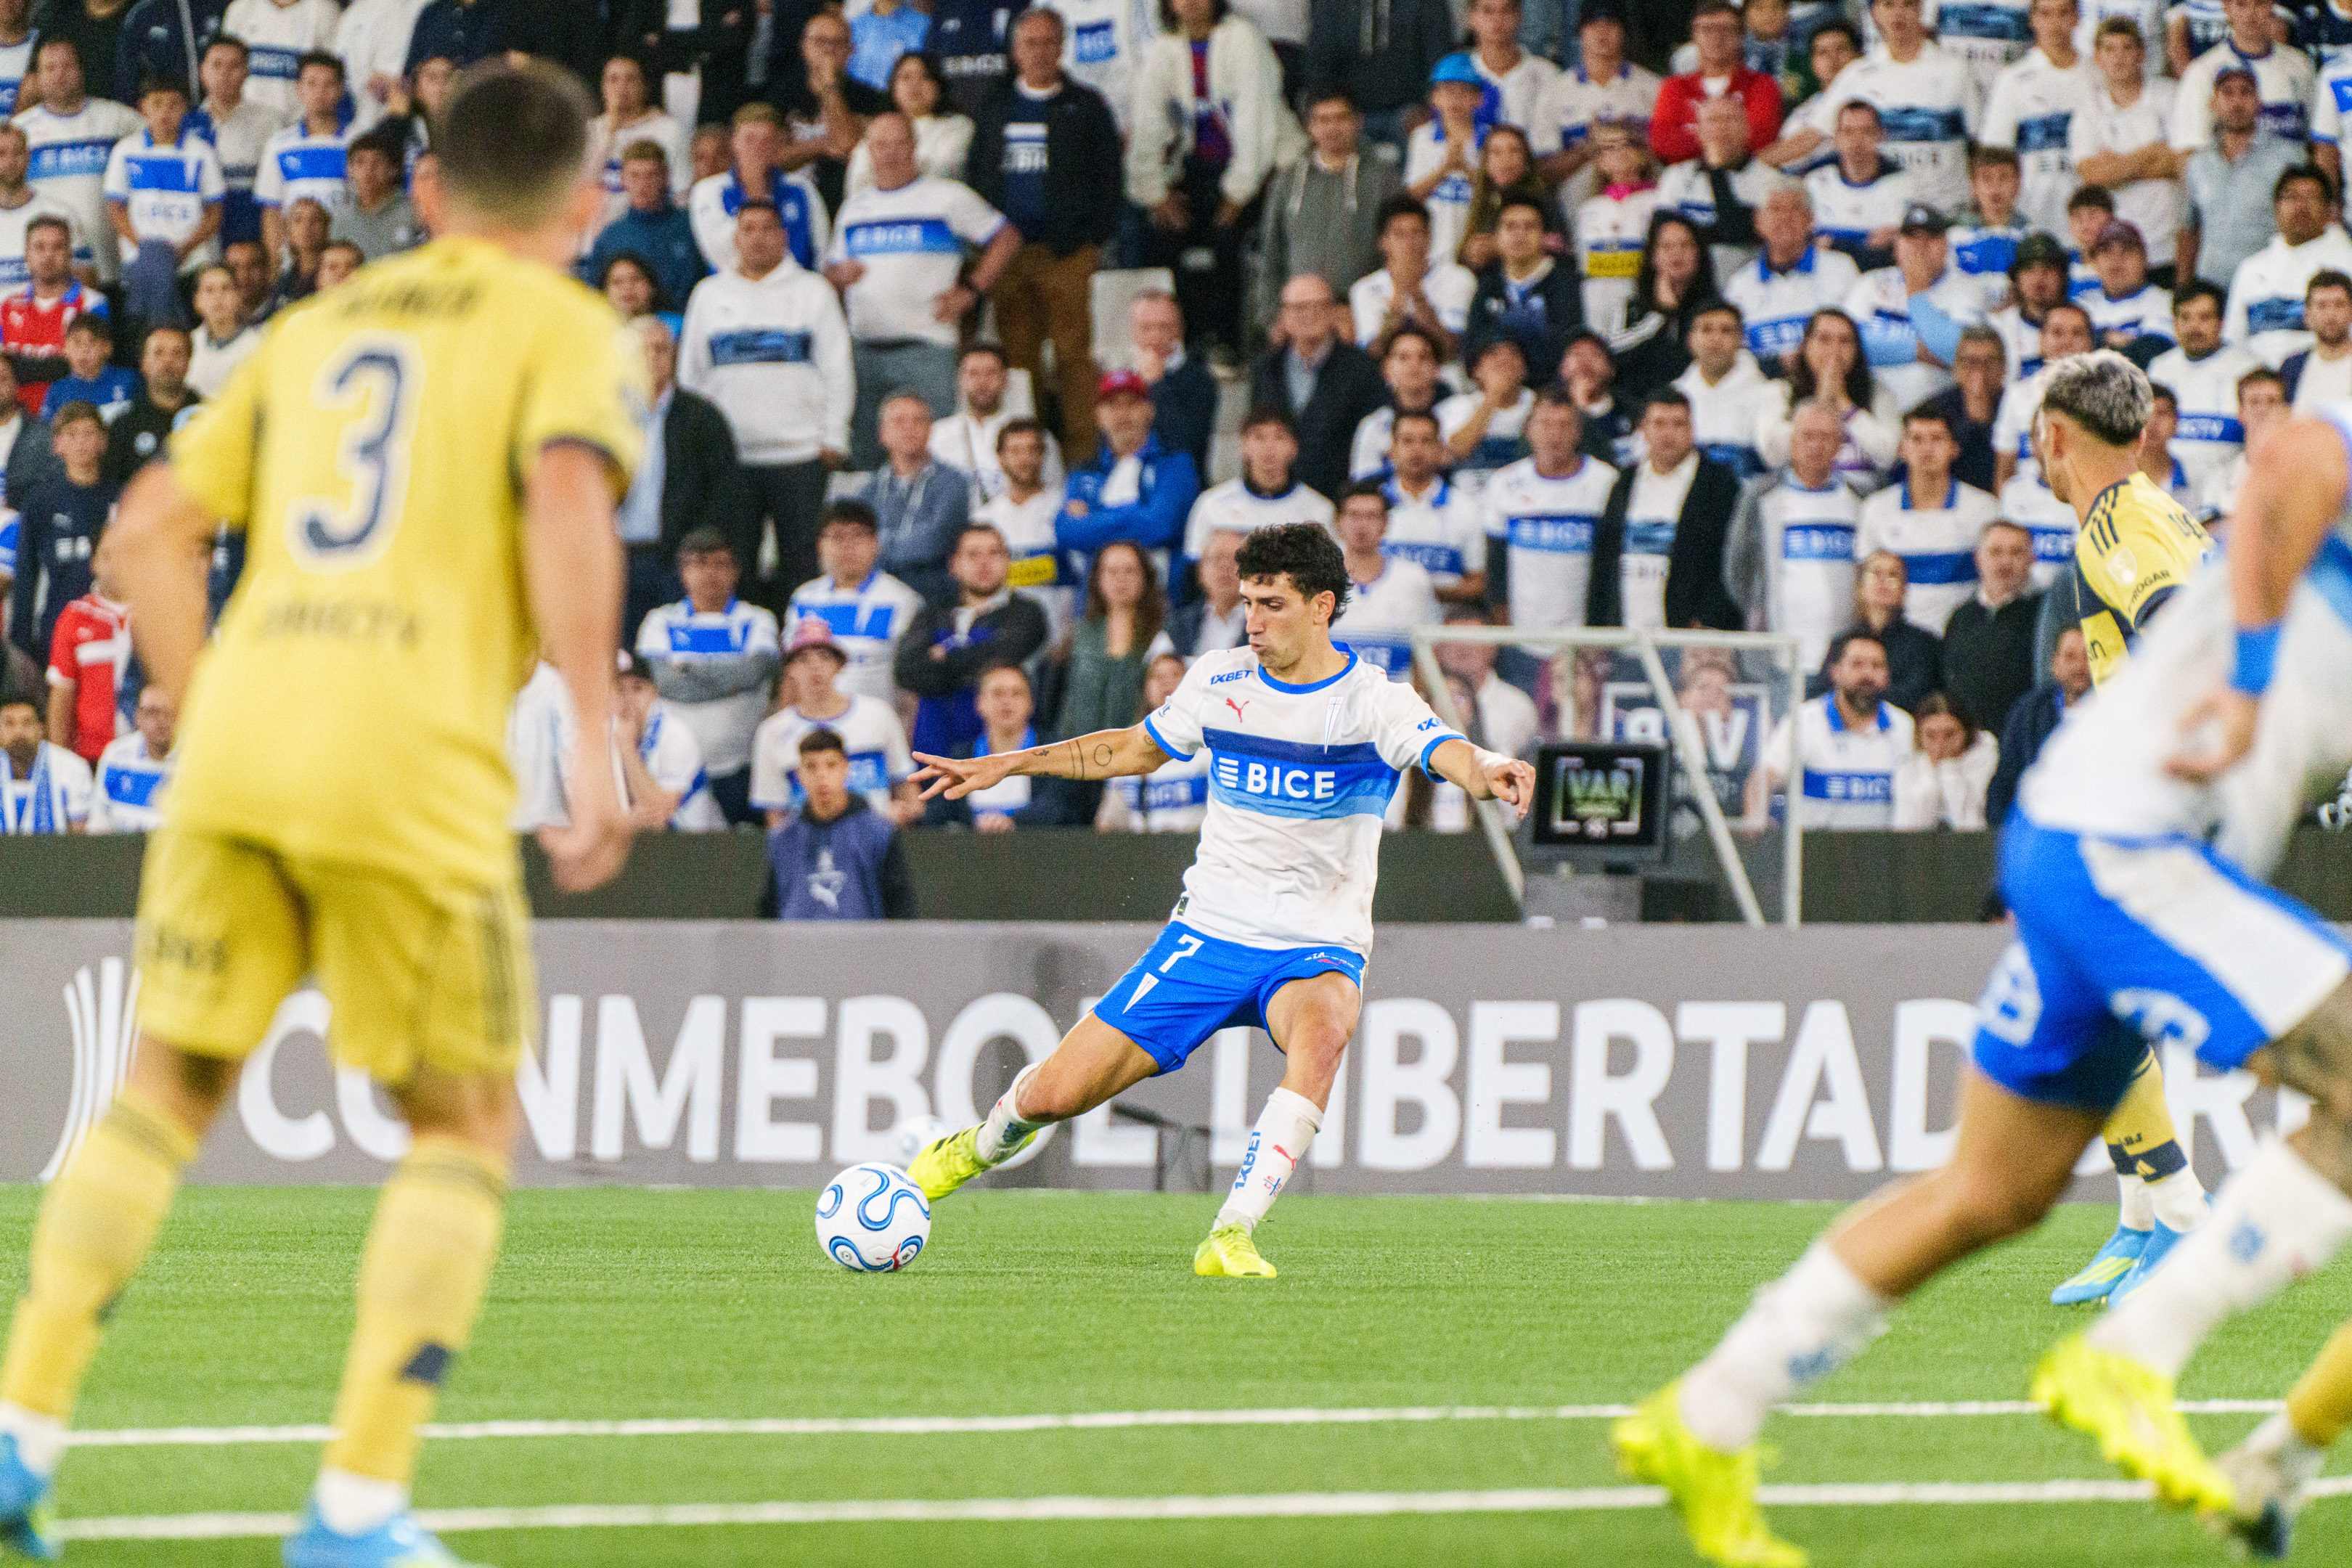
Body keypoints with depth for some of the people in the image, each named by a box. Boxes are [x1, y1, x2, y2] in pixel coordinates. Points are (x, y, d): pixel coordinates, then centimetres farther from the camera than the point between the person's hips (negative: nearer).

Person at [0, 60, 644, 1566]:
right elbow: (569, 508, -12)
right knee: (466, 1127, 8)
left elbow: (152, 527, 20)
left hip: (239, 732, 5)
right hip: (414, 758, -5)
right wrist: (599, 750, -13)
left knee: (168, 1090, 16)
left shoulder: (319, 328, 24)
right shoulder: (564, 329, 7)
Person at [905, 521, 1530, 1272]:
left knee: (1322, 1033, -40)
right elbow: (1135, 748, 19)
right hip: (1208, 933, 3)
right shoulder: (1220, 681, 2)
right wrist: (1004, 765, 19)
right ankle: (985, 1145, 36)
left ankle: (1231, 1237, -39)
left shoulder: (1373, 701, -11)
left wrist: (1484, 771, -55)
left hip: (1318, 948, -3)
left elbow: (1444, 751, -31)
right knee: (1053, 1095, -1)